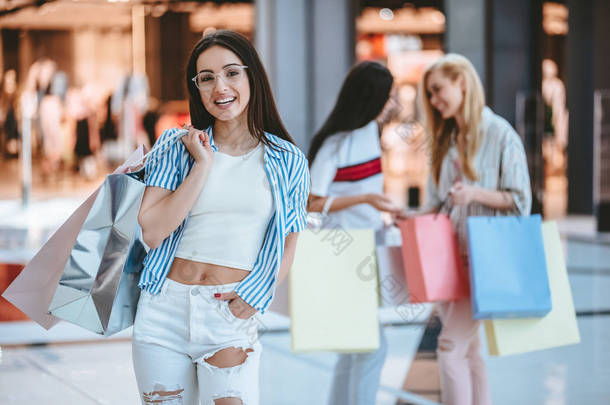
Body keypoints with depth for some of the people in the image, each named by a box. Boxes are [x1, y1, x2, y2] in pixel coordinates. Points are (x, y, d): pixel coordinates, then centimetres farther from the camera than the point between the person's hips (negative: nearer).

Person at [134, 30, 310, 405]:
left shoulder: (288, 160, 3)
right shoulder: (175, 146, 3)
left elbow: (287, 249, 8)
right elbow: (152, 232, -8)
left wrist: (251, 298, -8)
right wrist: (203, 165, -10)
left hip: (231, 314, -1)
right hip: (165, 308, 1)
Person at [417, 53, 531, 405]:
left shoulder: (499, 133, -7)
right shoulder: (447, 140, 14)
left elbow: (520, 200, -9)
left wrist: (475, 193, -22)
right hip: (450, 256, 7)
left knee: (452, 345, -13)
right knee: (468, 349, 10)